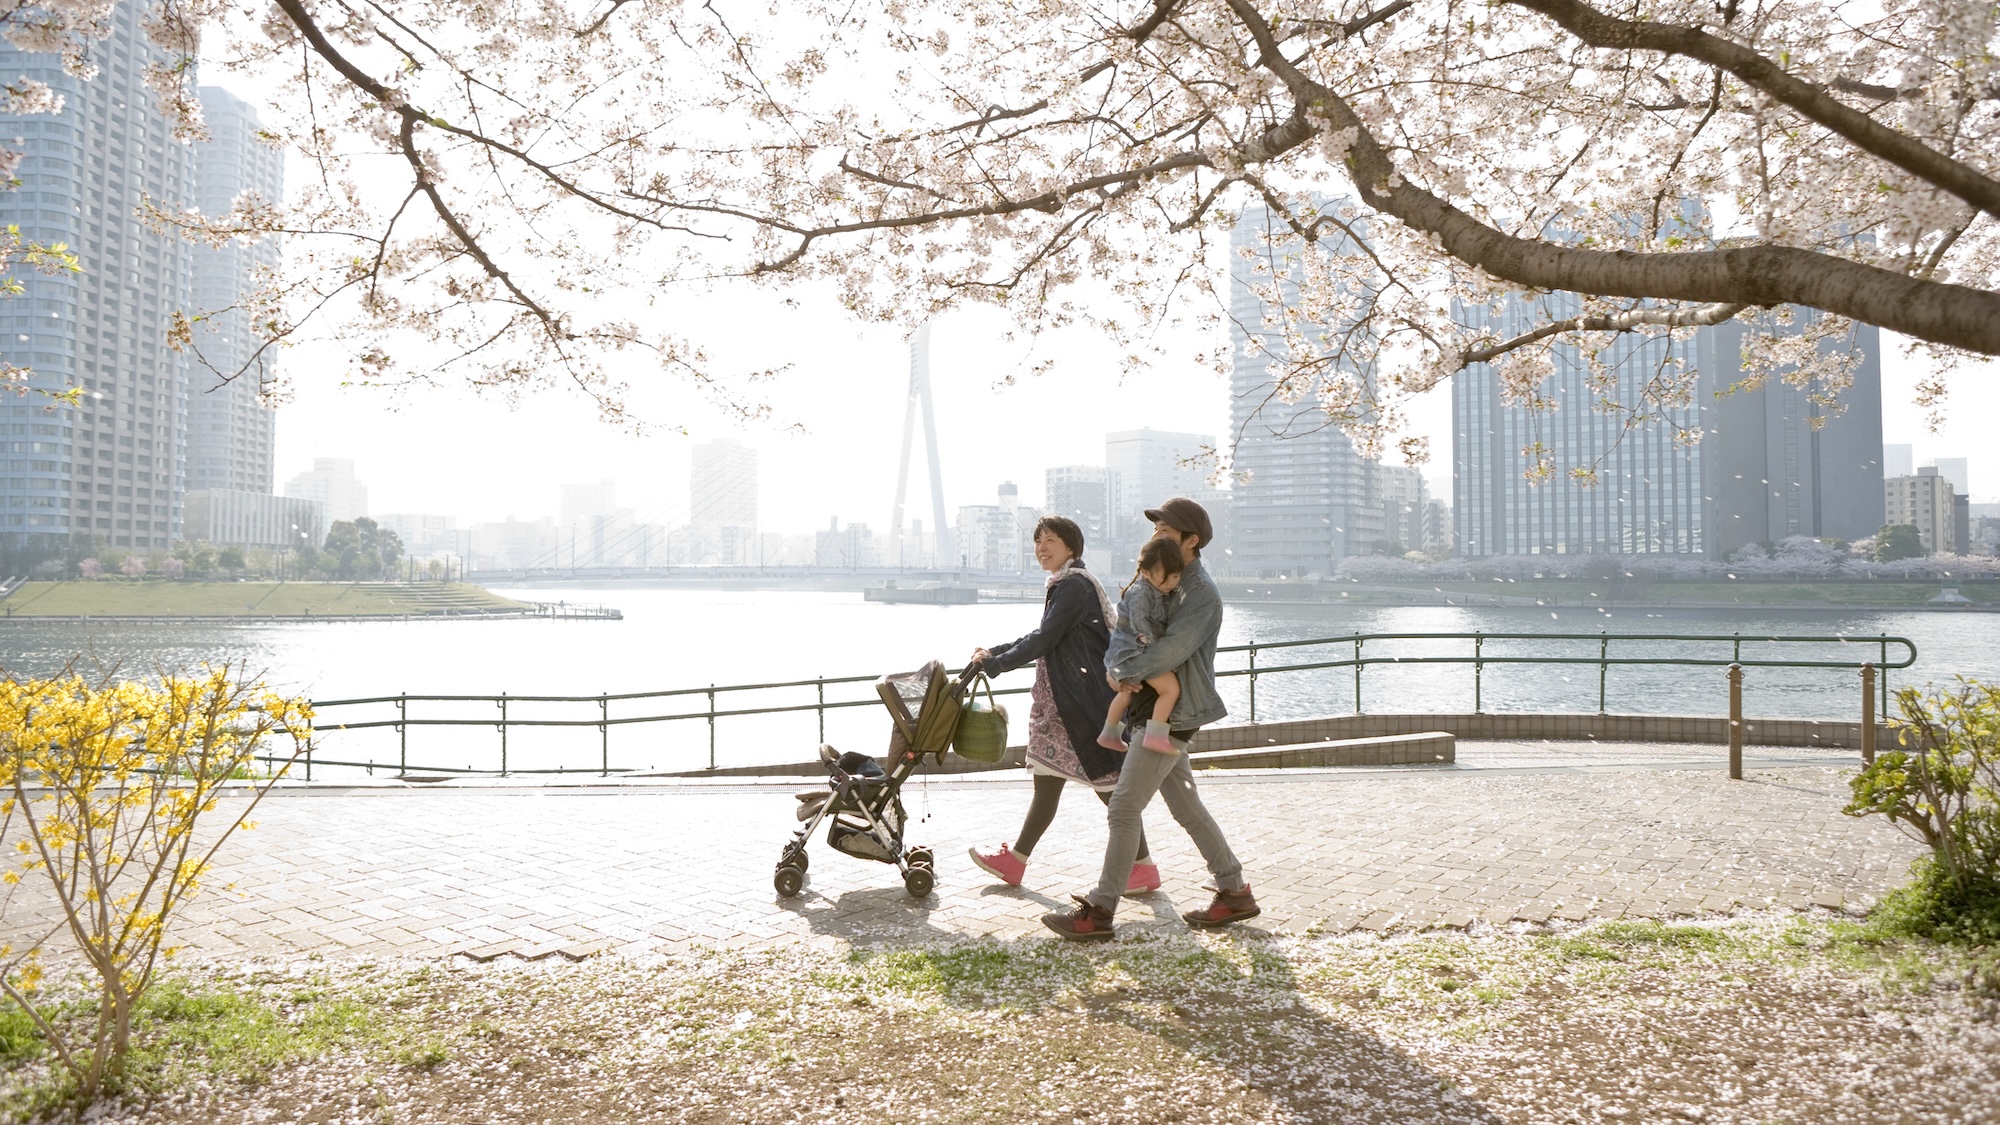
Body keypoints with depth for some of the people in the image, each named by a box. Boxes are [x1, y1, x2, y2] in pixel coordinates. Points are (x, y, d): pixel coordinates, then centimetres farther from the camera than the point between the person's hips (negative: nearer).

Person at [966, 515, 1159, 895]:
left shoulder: (1075, 585, -16)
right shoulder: (1063, 585, 16)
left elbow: (1044, 641, -18)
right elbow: (1042, 637, 22)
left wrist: (994, 665, -10)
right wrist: (993, 653, 15)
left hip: (1086, 700, -10)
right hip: (1060, 701, 10)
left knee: (1110, 785, -2)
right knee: (1046, 782, 13)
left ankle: (1143, 867, 8)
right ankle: (1014, 860, 20)